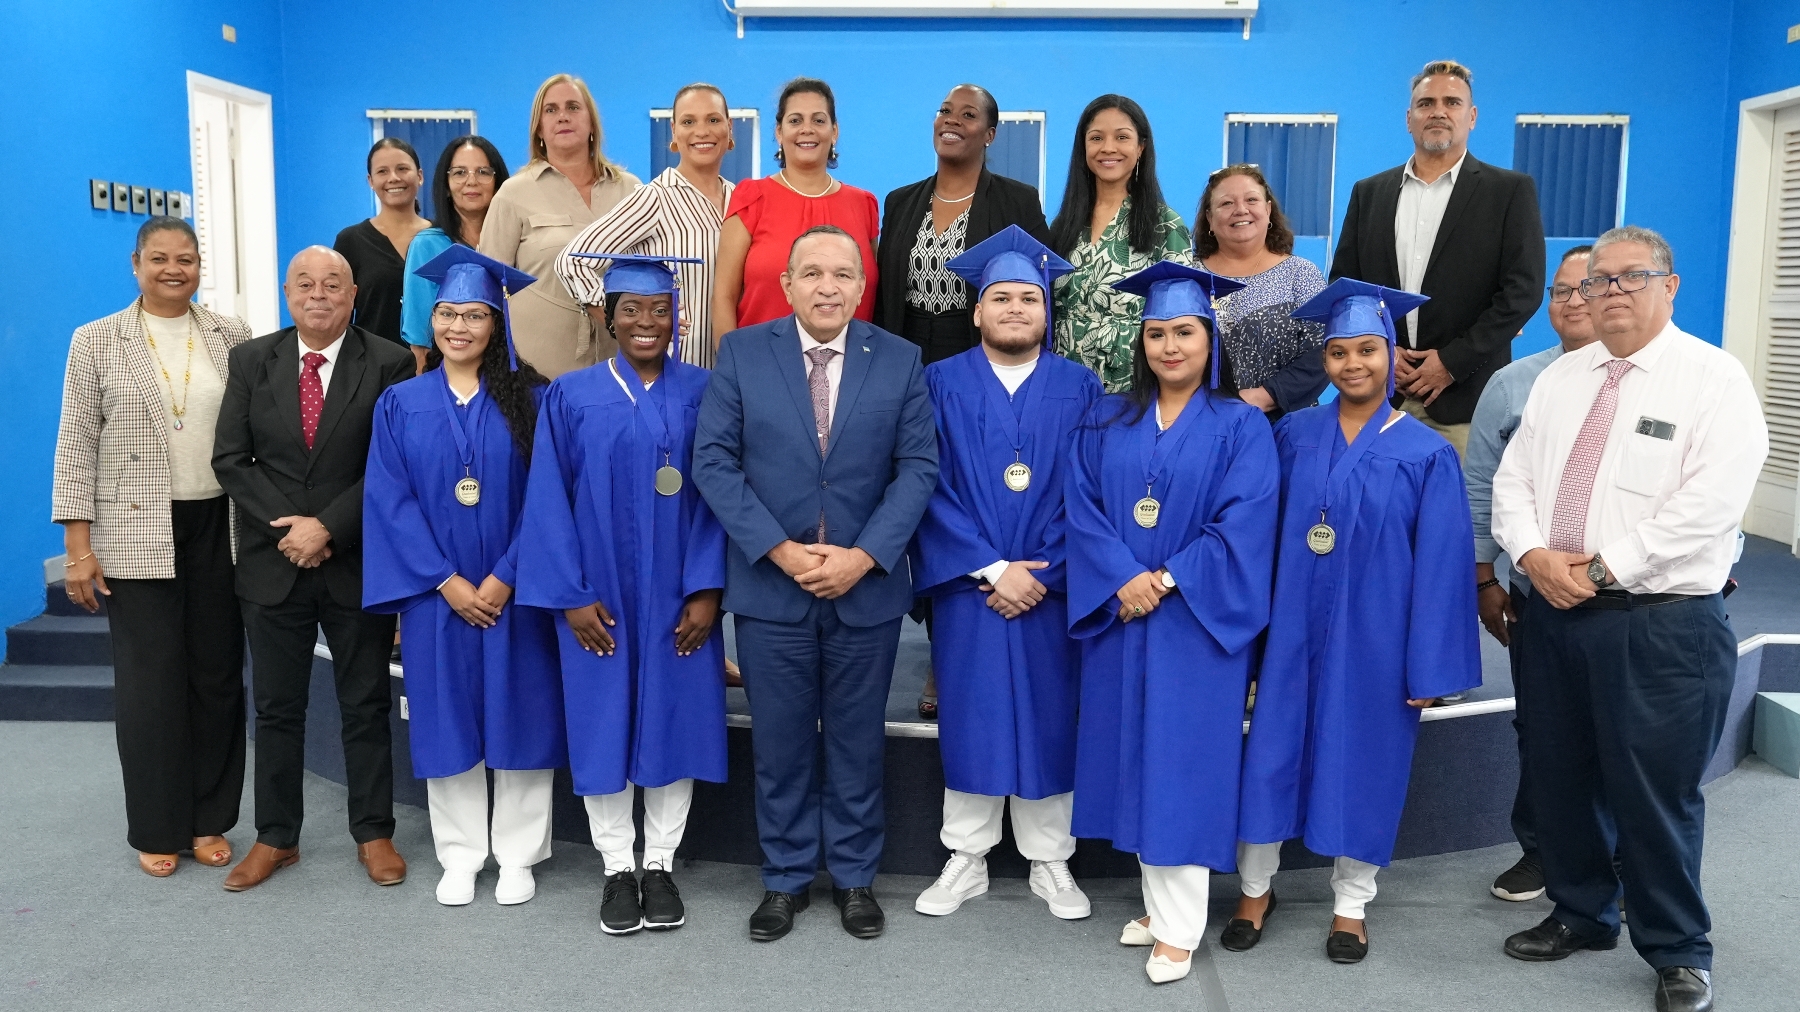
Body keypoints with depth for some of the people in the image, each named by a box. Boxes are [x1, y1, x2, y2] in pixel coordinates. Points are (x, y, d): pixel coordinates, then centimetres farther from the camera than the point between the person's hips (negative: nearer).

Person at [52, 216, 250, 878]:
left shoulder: (231, 337, 5)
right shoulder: (97, 342, 1)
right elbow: (75, 449, 0)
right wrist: (78, 547, -5)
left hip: (218, 527, 2)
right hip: (136, 536, -2)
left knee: (218, 673, 6)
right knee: (150, 678, 2)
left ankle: (209, 819, 20)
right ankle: (155, 829, 16)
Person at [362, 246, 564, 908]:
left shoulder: (527, 399, 0)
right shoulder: (400, 403, 3)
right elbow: (390, 501, -3)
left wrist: (503, 579, -13)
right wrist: (448, 582, -11)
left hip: (514, 593, -1)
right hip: (437, 596, 1)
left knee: (518, 718, 5)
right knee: (447, 721, 8)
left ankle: (519, 855, 18)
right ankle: (460, 856, 22)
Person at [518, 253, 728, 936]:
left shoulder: (702, 393, 0)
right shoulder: (571, 396, 0)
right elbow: (548, 500, -2)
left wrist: (707, 589, -10)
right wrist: (570, 596, -8)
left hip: (679, 597, 0)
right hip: (597, 597, 0)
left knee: (674, 721, 7)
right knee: (605, 725, 6)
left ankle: (661, 865, 22)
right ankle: (617, 868, 21)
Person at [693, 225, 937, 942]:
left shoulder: (900, 360, 0)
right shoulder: (742, 353, -1)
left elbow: (918, 467, -4)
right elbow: (713, 460, -6)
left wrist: (865, 555, -15)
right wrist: (778, 549, -14)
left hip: (868, 586, 1)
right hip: (769, 587, 0)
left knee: (858, 742, 12)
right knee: (780, 744, 10)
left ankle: (854, 877, 29)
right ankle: (785, 879, 27)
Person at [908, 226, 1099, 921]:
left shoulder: (1080, 389, 3)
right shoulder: (941, 383, 0)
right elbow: (932, 489, -6)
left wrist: (1043, 575, -11)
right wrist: (991, 570, -14)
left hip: (1052, 590, 1)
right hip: (966, 589, -1)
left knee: (1049, 720, 8)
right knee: (971, 717, 7)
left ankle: (1050, 862, 24)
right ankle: (966, 860, 22)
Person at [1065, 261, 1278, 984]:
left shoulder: (1241, 426, -2)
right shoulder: (1107, 421, 7)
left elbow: (1242, 525, -11)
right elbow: (1083, 509, 0)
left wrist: (1167, 582, -16)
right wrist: (1122, 580, -14)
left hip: (1197, 622, -4)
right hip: (1119, 616, 4)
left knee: (1181, 762, -1)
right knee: (1136, 758, 9)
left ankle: (1178, 928, 9)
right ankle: (1161, 902, 23)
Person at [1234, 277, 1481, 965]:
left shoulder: (1427, 454, -5)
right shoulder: (1294, 436, 1)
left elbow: (1441, 567, -6)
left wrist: (1429, 669, -7)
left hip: (1373, 639, -2)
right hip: (1293, 630, 2)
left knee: (1362, 763, 9)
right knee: (1271, 753, 7)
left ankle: (1350, 904, 27)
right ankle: (1255, 889, 26)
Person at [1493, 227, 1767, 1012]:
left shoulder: (1714, 379, -6)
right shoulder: (1560, 377, 12)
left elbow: (1707, 503, -17)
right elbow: (1513, 478, 8)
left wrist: (1603, 567, -18)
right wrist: (1535, 556, -10)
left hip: (1662, 623, -5)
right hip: (1553, 614, 6)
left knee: (1654, 793, 2)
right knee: (1559, 777, 14)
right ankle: (1580, 913, 34)